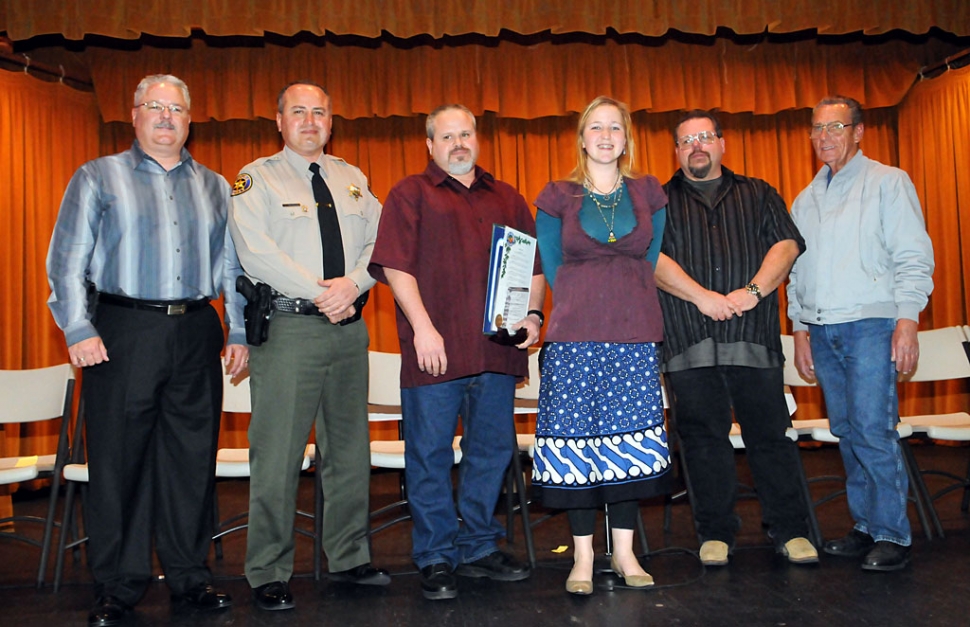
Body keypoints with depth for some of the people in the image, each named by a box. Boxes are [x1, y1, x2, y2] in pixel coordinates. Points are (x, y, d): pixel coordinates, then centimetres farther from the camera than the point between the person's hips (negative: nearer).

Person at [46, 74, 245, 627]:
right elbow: (67, 261, 2)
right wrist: (79, 329, -9)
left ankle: (190, 576, 18)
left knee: (193, 458, 6)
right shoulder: (98, 178, 8)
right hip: (124, 332, -2)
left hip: (196, 333, 3)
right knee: (119, 460, 1)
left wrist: (239, 332, 8)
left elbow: (232, 267, 16)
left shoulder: (215, 187, 16)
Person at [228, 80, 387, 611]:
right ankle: (268, 574, 10)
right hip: (287, 328, -5)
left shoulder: (353, 179, 16)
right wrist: (320, 292, -15)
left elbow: (378, 241, 8)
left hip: (349, 327, 5)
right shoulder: (257, 179, 2)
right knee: (277, 454, -4)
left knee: (350, 448, 11)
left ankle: (349, 558, 25)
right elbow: (256, 252, -11)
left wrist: (353, 283, -11)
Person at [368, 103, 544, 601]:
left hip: (496, 349, 4)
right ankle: (436, 559, 14)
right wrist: (423, 327, -13)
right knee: (430, 454, 2)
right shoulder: (410, 194, 6)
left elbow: (533, 263, 19)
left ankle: (479, 548, 25)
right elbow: (395, 264, -4)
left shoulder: (507, 199, 19)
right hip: (435, 348, -4)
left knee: (491, 449, 10)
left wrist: (532, 313, 2)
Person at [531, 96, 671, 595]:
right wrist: (585, 307, 9)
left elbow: (650, 260, 15)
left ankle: (624, 553, 16)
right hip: (575, 335, -1)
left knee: (630, 436, 4)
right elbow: (551, 268, 9)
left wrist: (623, 305, 9)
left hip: (635, 333, 2)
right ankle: (583, 559, 10)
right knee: (577, 437, -1)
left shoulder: (648, 193, 10)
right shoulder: (557, 197, 4)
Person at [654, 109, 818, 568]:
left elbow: (786, 244, 5)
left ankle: (790, 530, 16)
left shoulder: (758, 194, 18)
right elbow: (652, 257, -2)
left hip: (754, 339, 1)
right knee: (703, 437, 4)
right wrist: (702, 296, -13)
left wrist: (752, 292, -11)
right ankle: (716, 533, 16)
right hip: (689, 341, 0)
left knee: (769, 434, 3)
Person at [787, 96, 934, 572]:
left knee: (872, 429, -10)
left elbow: (913, 257, -3)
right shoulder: (805, 200, 18)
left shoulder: (888, 182, 3)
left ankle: (892, 535, 1)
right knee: (846, 432, 7)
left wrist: (907, 322, -13)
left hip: (871, 323, -5)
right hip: (822, 330, 5)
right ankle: (865, 527, 17)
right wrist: (800, 329, 14)